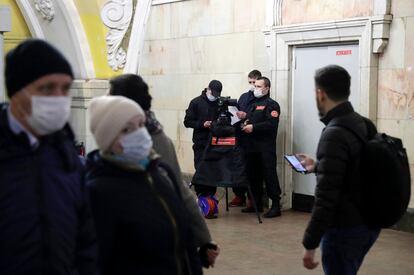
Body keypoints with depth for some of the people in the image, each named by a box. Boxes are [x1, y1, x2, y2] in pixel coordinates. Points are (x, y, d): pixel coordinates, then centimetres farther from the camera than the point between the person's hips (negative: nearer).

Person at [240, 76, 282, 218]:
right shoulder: (253, 104, 22)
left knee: (269, 175, -8)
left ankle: (276, 205, -5)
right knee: (253, 175, 12)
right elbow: (248, 120, 29)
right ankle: (257, 203, 22)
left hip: (266, 148, -8)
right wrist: (244, 123, 6)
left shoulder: (271, 105, -4)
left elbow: (271, 124, -18)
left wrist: (253, 127, -19)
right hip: (252, 147, 8)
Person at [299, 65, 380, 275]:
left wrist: (310, 243, -21)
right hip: (369, 223, 9)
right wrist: (318, 167, 31)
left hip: (345, 229, -9)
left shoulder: (334, 134, -21)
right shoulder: (364, 124, 5)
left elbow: (326, 197, -25)